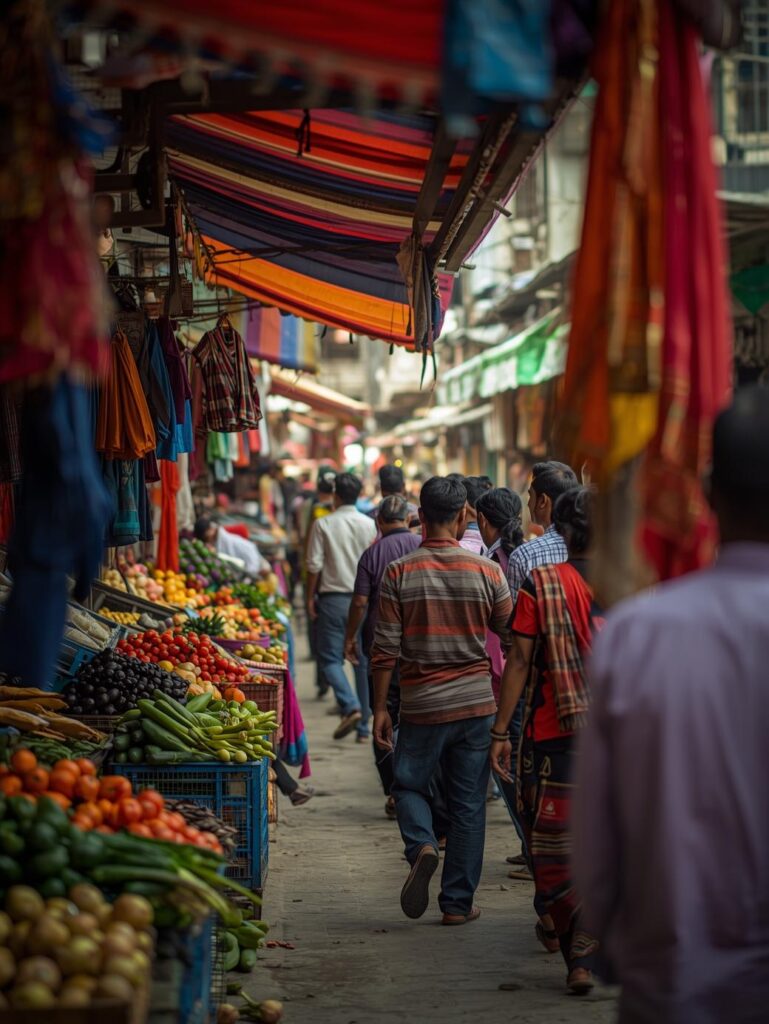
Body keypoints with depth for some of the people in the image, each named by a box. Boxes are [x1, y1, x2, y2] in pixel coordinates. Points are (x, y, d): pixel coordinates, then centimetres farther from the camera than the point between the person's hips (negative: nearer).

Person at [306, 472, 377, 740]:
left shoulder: (323, 525, -5)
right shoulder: (371, 525, 2)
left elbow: (314, 565, -6)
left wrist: (310, 598, 3)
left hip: (334, 598, -3)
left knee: (330, 658, 3)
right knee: (364, 661, 9)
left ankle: (351, 707, -21)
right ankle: (363, 726, 12)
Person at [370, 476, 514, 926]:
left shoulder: (399, 572, -6)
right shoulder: (486, 571, -4)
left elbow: (386, 649, -5)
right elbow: (511, 633, 6)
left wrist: (380, 708, 3)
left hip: (422, 705, -1)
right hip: (475, 703, 1)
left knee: (410, 785, 19)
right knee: (468, 804, 9)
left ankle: (422, 846, -10)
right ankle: (458, 902, 13)